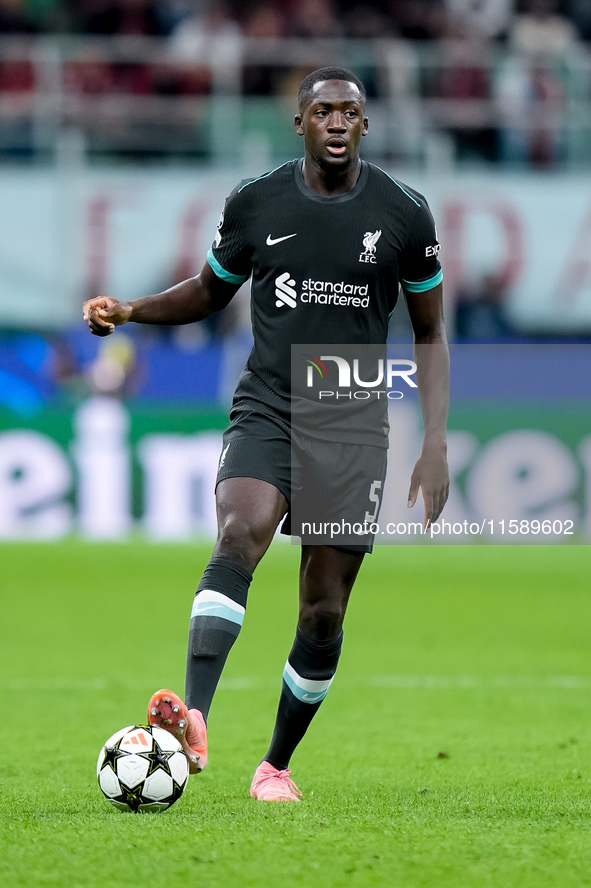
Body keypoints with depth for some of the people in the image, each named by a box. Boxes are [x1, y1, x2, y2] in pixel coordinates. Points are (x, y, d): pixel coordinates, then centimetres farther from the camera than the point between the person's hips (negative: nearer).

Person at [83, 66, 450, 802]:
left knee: (324, 614, 2)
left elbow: (429, 335, 8)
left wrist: (436, 445, 0)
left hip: (353, 430, 1)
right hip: (265, 412, -1)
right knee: (239, 535, -29)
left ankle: (276, 764, 21)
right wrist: (128, 310, 0)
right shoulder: (255, 204, 2)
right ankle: (193, 721, -45)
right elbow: (209, 291, 18)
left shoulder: (402, 214, 0)